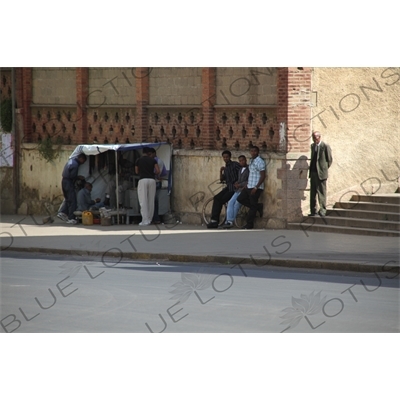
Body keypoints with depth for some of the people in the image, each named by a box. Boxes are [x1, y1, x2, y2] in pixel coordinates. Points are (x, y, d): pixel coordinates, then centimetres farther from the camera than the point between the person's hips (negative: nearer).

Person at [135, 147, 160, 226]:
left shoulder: (139, 160, 6)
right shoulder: (153, 160, 8)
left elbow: (137, 172, 14)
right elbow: (158, 171, 2)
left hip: (143, 180, -2)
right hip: (152, 180, 2)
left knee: (143, 201, -5)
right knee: (151, 201, 10)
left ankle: (145, 220, -13)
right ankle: (149, 219, 13)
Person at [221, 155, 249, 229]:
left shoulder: (249, 169, -5)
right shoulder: (240, 170, 23)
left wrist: (239, 185, -10)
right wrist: (236, 184, 3)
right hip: (239, 190, 8)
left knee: (236, 204, -21)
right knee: (230, 202, -12)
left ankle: (230, 221, -16)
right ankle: (229, 221, -18)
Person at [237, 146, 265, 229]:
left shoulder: (260, 162, -14)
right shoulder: (251, 161, 14)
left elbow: (263, 176, -18)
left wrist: (256, 188, -22)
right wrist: (247, 184, 15)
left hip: (256, 188, -9)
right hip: (249, 186, 9)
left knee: (253, 206, -3)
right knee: (240, 199, 7)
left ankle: (249, 225, 4)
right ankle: (258, 207, 13)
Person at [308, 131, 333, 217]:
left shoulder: (325, 146, -8)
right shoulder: (313, 146, 14)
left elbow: (330, 160, -3)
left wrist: (325, 168, 0)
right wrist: (311, 169, 13)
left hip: (321, 173, -7)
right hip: (313, 173, 7)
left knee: (322, 192, -5)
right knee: (313, 193, 9)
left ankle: (322, 210, -1)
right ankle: (313, 211, 15)